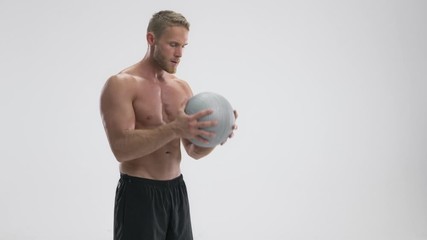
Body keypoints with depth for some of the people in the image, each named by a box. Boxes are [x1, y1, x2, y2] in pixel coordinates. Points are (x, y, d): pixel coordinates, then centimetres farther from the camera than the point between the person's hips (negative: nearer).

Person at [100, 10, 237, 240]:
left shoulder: (182, 87, 9)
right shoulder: (120, 85, -10)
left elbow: (194, 151, 9)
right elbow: (121, 148, -22)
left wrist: (214, 134, -14)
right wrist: (174, 129, -32)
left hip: (177, 190, 6)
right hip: (138, 194, -6)